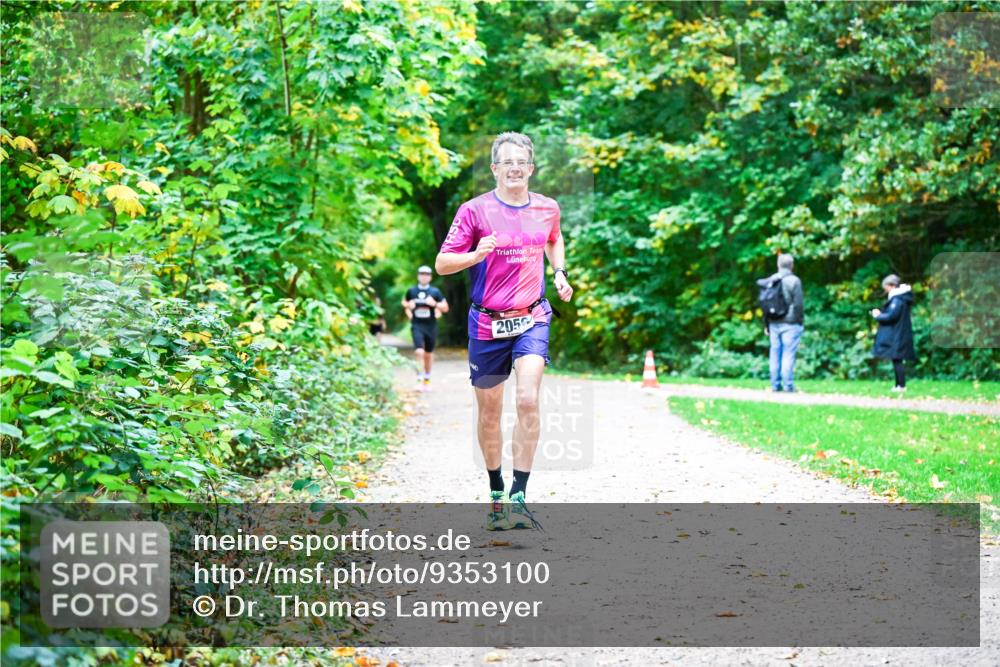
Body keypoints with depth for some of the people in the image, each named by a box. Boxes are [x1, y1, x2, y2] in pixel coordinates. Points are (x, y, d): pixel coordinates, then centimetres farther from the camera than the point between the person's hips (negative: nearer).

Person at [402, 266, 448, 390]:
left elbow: (445, 308, 2)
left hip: (431, 326, 1)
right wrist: (408, 305, 0)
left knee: (428, 354, 12)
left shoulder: (435, 292, 1)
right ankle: (420, 380, -17)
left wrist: (435, 304, -15)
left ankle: (427, 379, 27)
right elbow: (404, 302, 21)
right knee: (419, 352, -16)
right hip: (417, 326, -1)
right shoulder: (411, 291, 4)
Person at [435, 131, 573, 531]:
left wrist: (559, 273, 9)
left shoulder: (547, 209, 4)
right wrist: (477, 254, -23)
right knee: (489, 412, 9)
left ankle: (518, 498, -15)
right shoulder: (475, 210, -6)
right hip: (487, 322, -1)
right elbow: (442, 264, -5)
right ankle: (496, 494, 29)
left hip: (532, 319, 1)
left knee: (528, 400, -18)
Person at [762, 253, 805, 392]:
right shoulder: (794, 281, -8)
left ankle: (775, 384, 10)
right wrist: (801, 321, 1)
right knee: (788, 354, -3)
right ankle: (788, 385, -4)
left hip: (774, 323, 5)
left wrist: (766, 324, 18)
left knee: (775, 354, 8)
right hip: (790, 323, -5)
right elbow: (799, 304, -10)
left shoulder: (770, 280, 7)